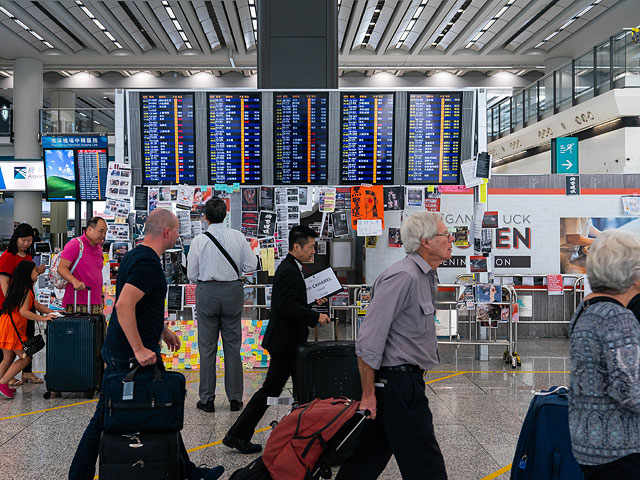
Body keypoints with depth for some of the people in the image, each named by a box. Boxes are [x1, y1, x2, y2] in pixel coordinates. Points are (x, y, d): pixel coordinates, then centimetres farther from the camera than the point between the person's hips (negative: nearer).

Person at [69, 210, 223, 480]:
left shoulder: (134, 256, 12)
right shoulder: (148, 263, -20)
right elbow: (123, 305, -30)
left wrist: (163, 331, 27)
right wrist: (139, 350, -28)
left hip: (115, 351, 9)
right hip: (133, 355, -9)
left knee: (104, 416, 14)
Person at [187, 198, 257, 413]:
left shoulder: (199, 240, -7)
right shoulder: (237, 236, -3)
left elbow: (192, 274, -2)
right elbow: (251, 265, -1)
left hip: (207, 292, -1)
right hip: (233, 291, 2)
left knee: (207, 347, 8)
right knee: (232, 346, 10)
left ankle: (207, 399, 13)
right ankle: (235, 399, 15)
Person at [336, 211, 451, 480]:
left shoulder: (426, 278, 14)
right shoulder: (403, 277, -19)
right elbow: (369, 340, -22)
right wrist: (368, 394, -19)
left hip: (406, 381, 9)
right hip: (397, 382, -9)